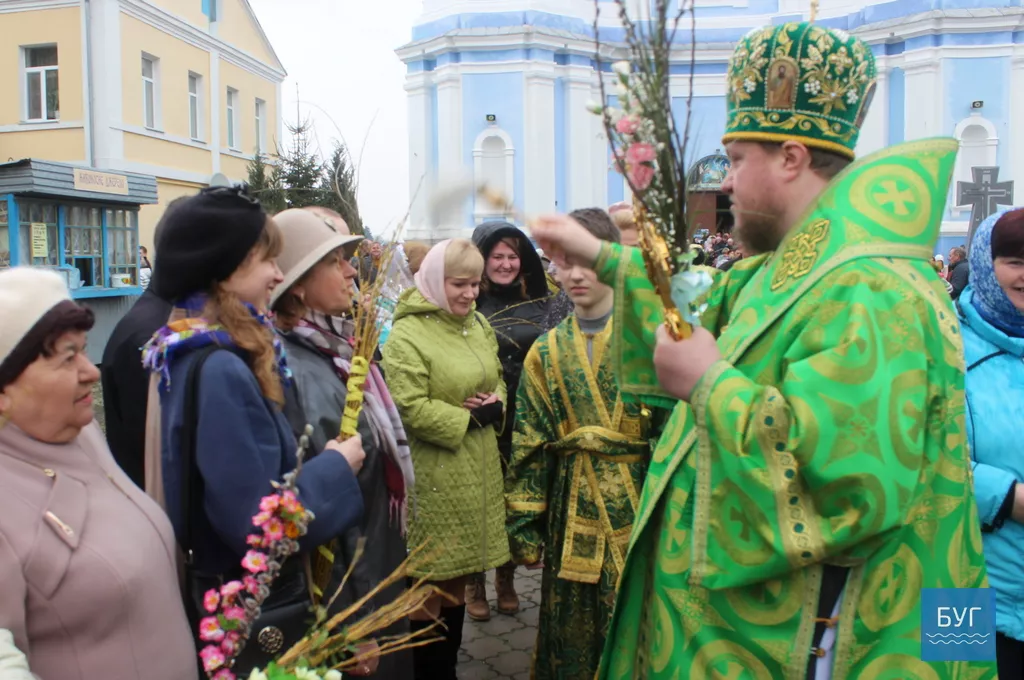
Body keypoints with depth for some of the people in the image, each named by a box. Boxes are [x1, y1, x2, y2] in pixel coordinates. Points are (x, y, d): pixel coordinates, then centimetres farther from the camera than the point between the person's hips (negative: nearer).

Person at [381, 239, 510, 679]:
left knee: (456, 578, 18)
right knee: (429, 584, 5)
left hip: (477, 469, 8)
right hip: (434, 476, -7)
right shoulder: (407, 335, -15)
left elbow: (495, 377, 18)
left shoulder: (478, 324, 10)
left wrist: (496, 406, -4)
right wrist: (469, 419, -17)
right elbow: (410, 407, -22)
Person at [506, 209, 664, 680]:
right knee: (570, 634, 13)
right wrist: (525, 525, 4)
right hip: (571, 508, 3)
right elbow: (528, 445, 6)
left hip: (638, 505, -3)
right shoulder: (548, 351, 7)